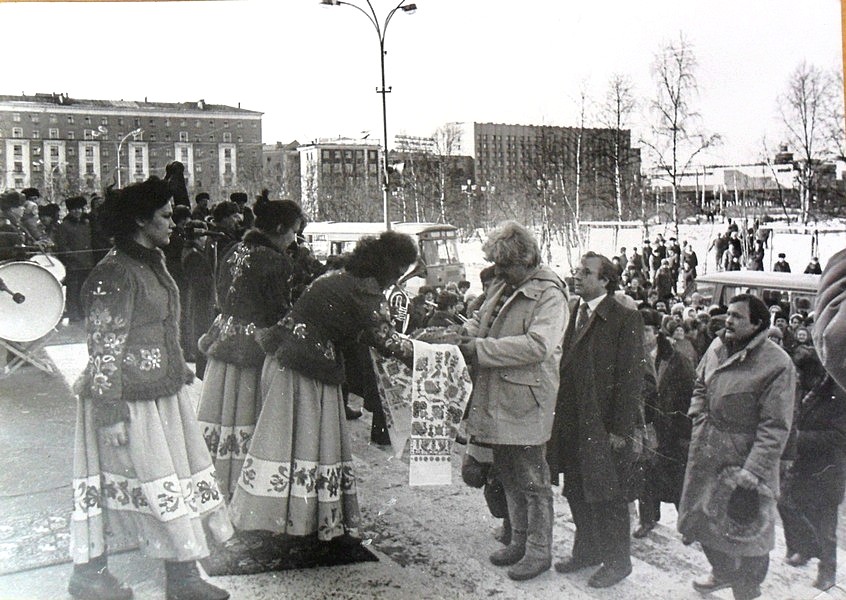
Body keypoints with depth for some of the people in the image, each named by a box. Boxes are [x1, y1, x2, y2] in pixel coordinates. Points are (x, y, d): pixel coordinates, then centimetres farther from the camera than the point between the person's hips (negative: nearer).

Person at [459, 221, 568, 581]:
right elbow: (480, 323, 24)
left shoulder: (549, 294, -13)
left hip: (526, 406, -8)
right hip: (497, 403, 8)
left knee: (532, 481, 4)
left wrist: (481, 349, -23)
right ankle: (519, 541, 34)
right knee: (508, 477, 19)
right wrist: (462, 335, -1)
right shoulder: (501, 288, 13)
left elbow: (538, 345, -26)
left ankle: (539, 551, 18)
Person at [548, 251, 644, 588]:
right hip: (572, 424, 7)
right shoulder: (572, 313, 9)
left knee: (607, 497, 5)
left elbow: (630, 378, -13)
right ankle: (587, 551, 34)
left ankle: (616, 561, 22)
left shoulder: (625, 319, -11)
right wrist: (559, 415, 8)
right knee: (577, 493, 16)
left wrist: (620, 430, -15)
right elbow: (564, 366, 11)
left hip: (604, 427, -6)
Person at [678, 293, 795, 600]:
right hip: (706, 453, 7)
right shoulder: (717, 347, 1)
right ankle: (722, 572, 46)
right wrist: (699, 417, 4)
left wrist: (753, 472, -23)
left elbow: (774, 427, -19)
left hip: (744, 458, -6)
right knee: (703, 516, 20)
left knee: (747, 527, 5)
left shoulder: (777, 364, -18)